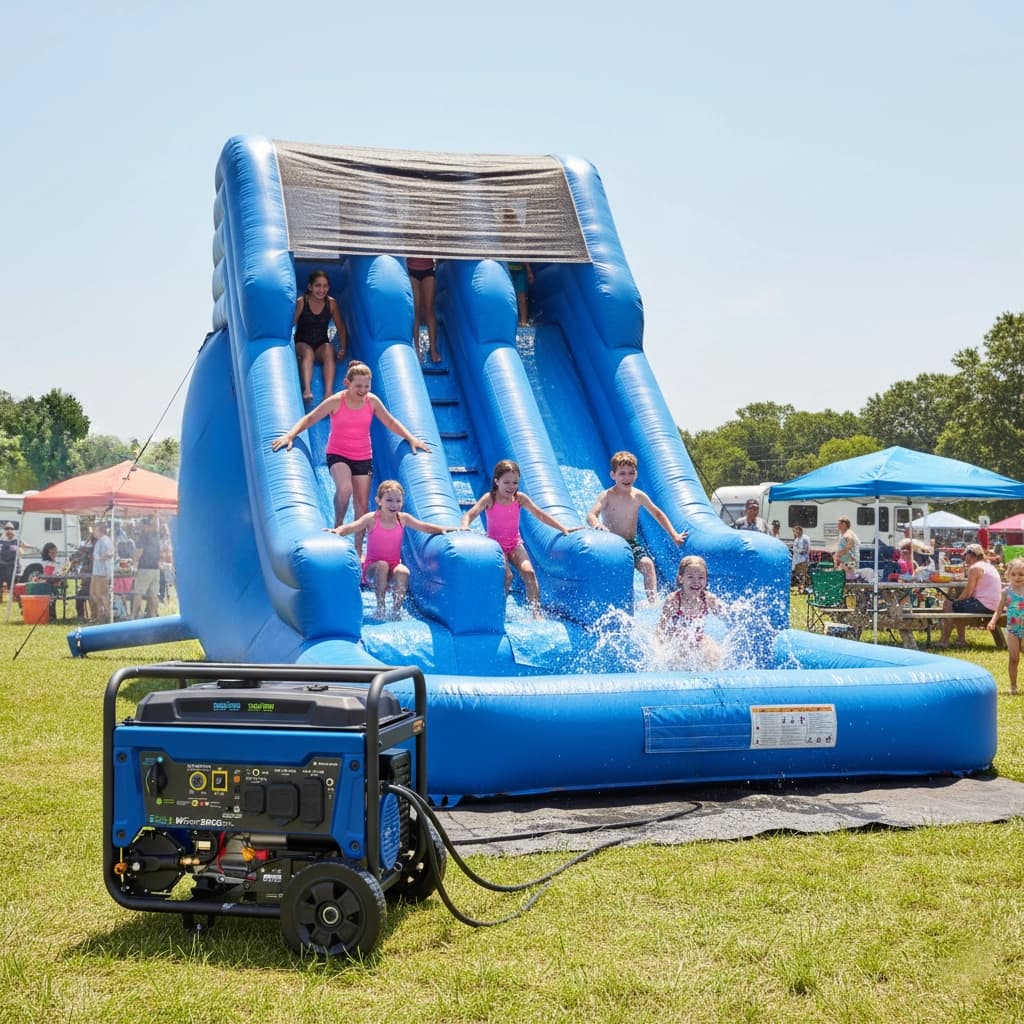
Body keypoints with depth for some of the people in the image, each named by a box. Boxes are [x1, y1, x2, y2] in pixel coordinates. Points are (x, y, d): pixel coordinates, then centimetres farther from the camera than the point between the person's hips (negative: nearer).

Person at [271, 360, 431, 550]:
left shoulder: (372, 401, -4)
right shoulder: (336, 401, -13)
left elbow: (391, 422, 9)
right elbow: (309, 419, -10)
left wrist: (411, 439, 1)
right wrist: (289, 436, -24)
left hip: (363, 457, 3)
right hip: (338, 455, -3)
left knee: (362, 505, 4)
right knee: (344, 488, -33)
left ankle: (358, 550, 16)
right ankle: (338, 526, -8)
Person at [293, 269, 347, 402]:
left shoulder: (331, 303, -1)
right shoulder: (301, 302, -9)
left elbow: (341, 328, 6)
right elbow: (291, 324, -11)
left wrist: (342, 349, -3)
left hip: (321, 344, 2)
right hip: (302, 343, -2)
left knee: (329, 351, -32)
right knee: (308, 352, -36)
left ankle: (329, 391, -44)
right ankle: (307, 390, -52)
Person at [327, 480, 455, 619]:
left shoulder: (403, 518, 0)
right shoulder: (372, 519, -10)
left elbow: (425, 527, 6)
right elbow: (350, 527, -20)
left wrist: (443, 529, -8)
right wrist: (337, 531, -41)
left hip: (394, 567, 2)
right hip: (373, 568, -2)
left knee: (403, 571, -30)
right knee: (382, 565, -35)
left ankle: (396, 609, -19)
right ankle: (380, 606, -21)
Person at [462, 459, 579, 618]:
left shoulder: (520, 498, 1)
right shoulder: (490, 499, -9)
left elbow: (540, 515, 4)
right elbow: (470, 514, -18)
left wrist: (563, 529, -1)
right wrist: (464, 527, -42)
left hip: (515, 543, 3)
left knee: (528, 572, -22)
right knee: (506, 576, -26)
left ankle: (536, 612, -19)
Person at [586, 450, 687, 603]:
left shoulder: (639, 496, 2)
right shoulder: (607, 496, -9)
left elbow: (657, 514, 16)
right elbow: (590, 515, -23)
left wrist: (674, 535, 14)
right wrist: (597, 524, -48)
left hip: (631, 543, 3)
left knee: (647, 563, -22)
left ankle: (653, 601, -20)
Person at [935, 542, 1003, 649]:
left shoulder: (974, 568, -11)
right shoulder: (989, 566, 19)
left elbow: (968, 592, -14)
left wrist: (957, 600, 0)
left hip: (984, 606, -10)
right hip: (994, 605, 10)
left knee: (948, 605, -4)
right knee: (957, 606, 25)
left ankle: (945, 641, -1)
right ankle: (961, 640, 23)